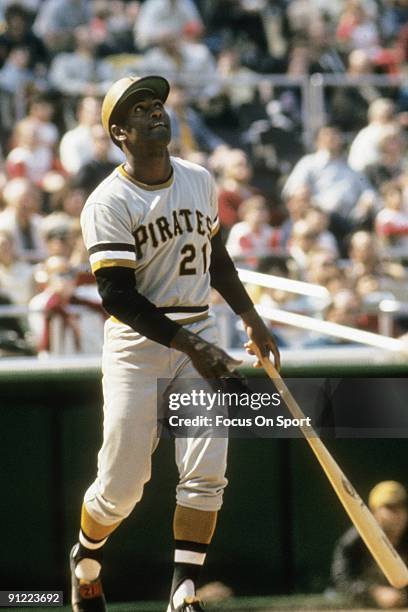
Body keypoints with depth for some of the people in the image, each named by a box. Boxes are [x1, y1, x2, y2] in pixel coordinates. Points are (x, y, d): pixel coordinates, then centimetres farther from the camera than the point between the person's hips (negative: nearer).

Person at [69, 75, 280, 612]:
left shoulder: (199, 181, 7)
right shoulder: (108, 203, -12)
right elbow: (119, 297, -16)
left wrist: (251, 318, 21)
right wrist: (191, 346, -21)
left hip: (198, 334, 5)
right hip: (137, 345, -5)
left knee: (205, 474, -10)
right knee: (121, 486, -1)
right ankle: (85, 563, 28)